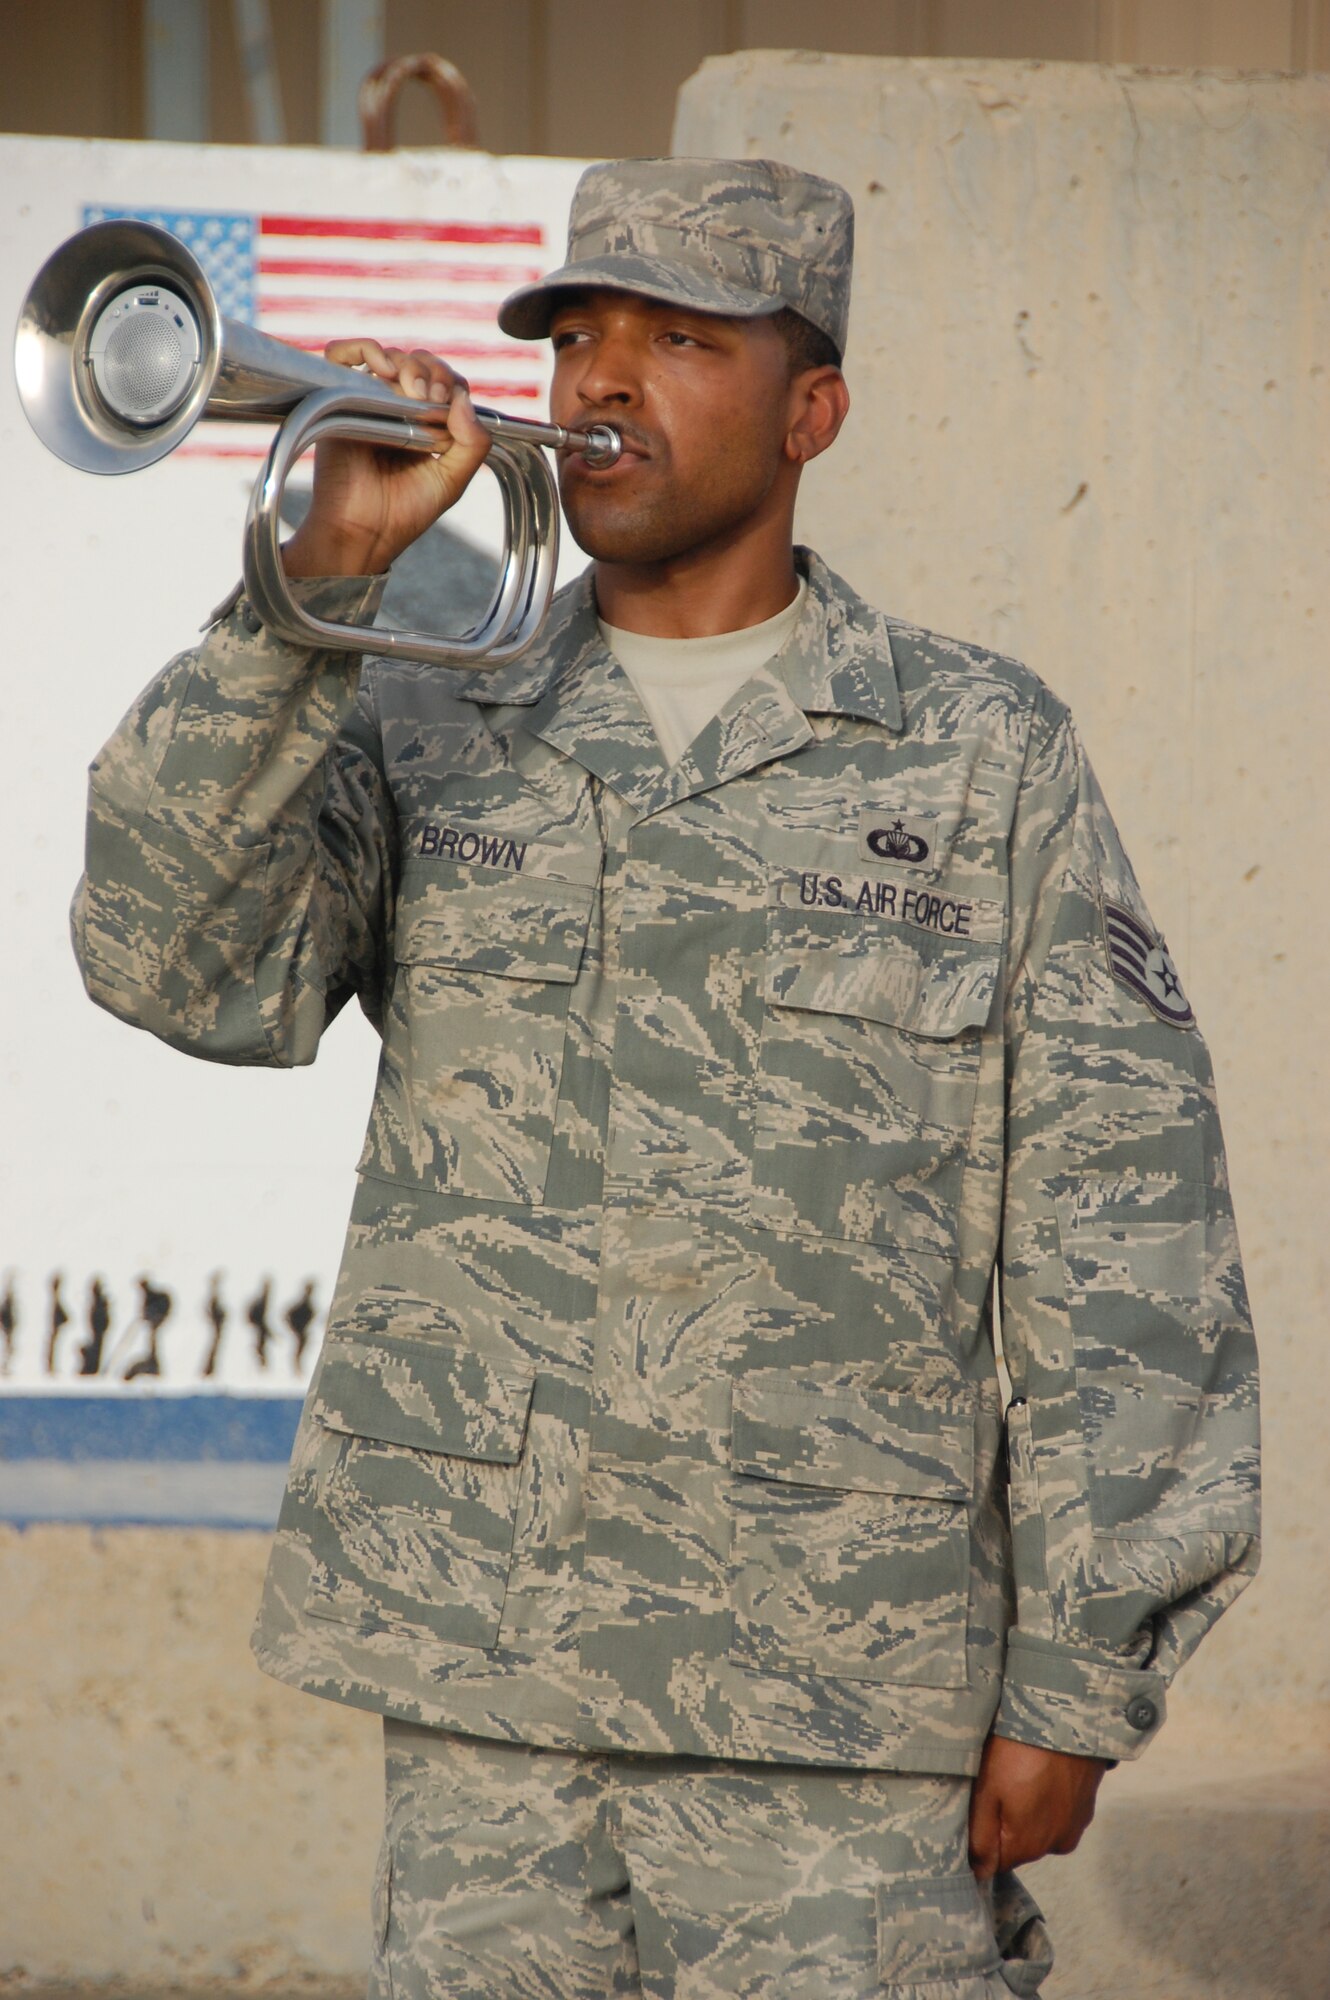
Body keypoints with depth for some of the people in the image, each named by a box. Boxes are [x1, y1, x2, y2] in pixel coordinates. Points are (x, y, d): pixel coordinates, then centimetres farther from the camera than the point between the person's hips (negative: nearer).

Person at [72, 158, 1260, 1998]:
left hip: (844, 1708, -2)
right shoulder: (427, 730, 11)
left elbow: (1119, 1244, 1)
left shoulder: (985, 760, 4)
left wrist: (1076, 1685, -4)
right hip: (477, 1660, 2)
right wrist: (322, 579, -14)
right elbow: (179, 963, -6)